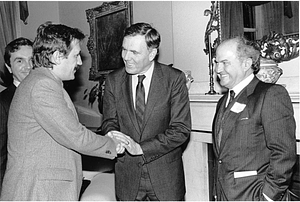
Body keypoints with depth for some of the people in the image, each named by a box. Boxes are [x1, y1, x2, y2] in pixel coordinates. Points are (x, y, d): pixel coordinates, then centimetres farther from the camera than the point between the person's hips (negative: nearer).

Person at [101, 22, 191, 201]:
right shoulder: (113, 80, 0)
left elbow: (181, 129, -12)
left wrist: (141, 147, -20)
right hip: (127, 175, 2)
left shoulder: (174, 79, -10)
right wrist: (112, 134, -17)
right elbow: (110, 120, 7)